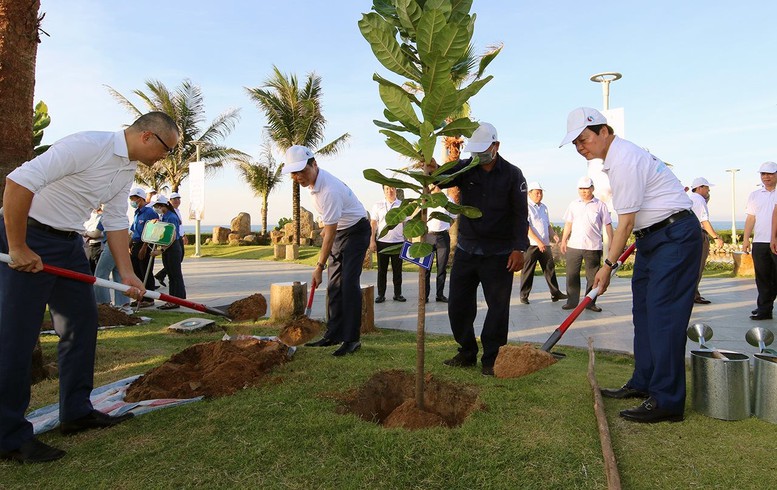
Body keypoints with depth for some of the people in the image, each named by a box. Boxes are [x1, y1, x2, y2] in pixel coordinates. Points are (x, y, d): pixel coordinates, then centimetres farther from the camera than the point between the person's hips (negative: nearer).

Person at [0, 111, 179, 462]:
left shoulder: (128, 168, 7)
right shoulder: (87, 145, -22)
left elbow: (115, 221, 11)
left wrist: (127, 274, 4)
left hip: (69, 243, 9)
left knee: (82, 322, 9)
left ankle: (76, 412, 19)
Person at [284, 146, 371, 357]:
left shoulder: (329, 191, -33)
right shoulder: (312, 180, -5)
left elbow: (330, 234, -29)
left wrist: (319, 267, -24)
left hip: (356, 230, -9)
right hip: (338, 230, 9)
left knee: (349, 283, -16)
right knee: (334, 285, 7)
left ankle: (352, 339, -10)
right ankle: (333, 334, 14)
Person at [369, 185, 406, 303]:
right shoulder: (378, 205, 5)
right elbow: (373, 224, 5)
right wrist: (372, 241, -2)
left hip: (398, 242, 1)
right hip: (382, 242, 0)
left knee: (397, 270, 6)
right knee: (382, 270, 4)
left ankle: (398, 294, 16)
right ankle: (381, 294, 11)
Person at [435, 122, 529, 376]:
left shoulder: (512, 174, -2)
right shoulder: (465, 168, 3)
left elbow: (520, 214, -4)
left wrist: (519, 248, -11)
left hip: (498, 254, -3)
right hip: (466, 249, 3)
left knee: (498, 307, 1)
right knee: (458, 304, 8)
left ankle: (491, 358, 15)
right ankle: (467, 352, 24)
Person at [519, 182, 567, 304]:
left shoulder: (544, 207, 17)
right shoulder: (526, 207, -6)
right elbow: (526, 227, -14)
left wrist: (554, 234, 5)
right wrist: (538, 241, -19)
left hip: (545, 244, 7)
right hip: (531, 244, -7)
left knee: (550, 268, 8)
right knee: (528, 271, 0)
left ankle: (555, 293, 15)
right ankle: (524, 296, 9)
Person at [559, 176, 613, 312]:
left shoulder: (600, 205, 3)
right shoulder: (573, 205, 10)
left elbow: (607, 225, 3)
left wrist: (611, 243, -1)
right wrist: (564, 240, 8)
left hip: (593, 246, -2)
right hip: (573, 246, 2)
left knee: (593, 276, 4)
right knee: (572, 275, 3)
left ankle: (590, 302, 13)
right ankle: (572, 302, 11)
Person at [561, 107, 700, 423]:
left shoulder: (624, 161, -20)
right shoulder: (617, 156, 12)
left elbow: (626, 222, -19)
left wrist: (608, 265, -12)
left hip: (675, 236, -11)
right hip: (652, 237, 11)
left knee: (663, 315, -12)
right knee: (643, 311, 12)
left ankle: (667, 401, -8)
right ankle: (643, 384, 22)